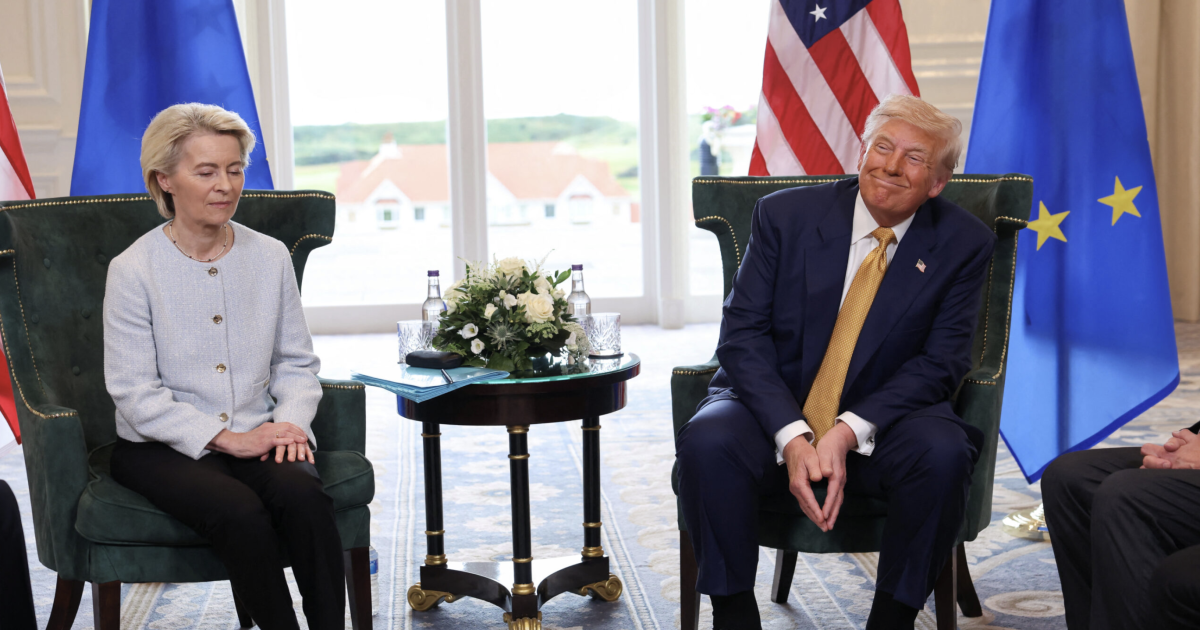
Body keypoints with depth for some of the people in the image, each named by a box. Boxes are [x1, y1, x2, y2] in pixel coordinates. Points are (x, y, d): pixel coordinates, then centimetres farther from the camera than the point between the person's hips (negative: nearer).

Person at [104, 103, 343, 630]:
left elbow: (297, 361, 11)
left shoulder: (271, 257, 6)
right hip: (160, 448, -3)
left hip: (256, 437, 3)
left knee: (303, 493, -29)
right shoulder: (133, 270, -7)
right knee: (240, 511, -32)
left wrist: (291, 420, -9)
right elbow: (136, 394, -10)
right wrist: (226, 438, -18)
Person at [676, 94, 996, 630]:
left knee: (943, 452, -32)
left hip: (881, 422, 0)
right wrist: (792, 437, -23)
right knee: (707, 442, -31)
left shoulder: (963, 244, -3)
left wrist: (849, 431, -22)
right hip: (775, 411, 0)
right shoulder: (785, 215, -4)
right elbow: (742, 334, -8)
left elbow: (940, 361, -7)